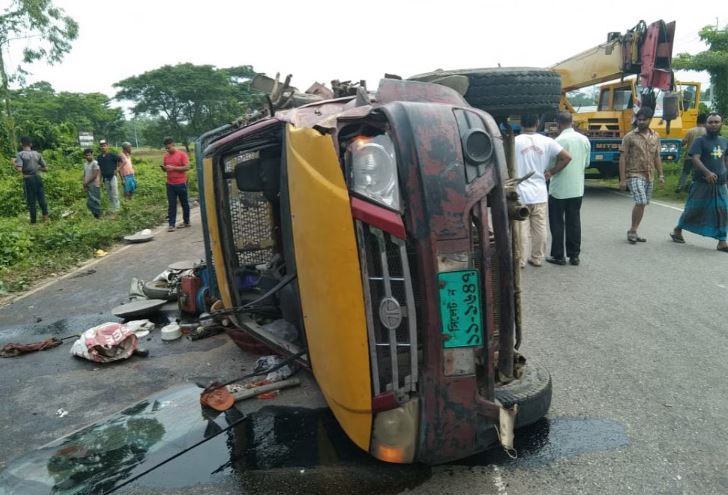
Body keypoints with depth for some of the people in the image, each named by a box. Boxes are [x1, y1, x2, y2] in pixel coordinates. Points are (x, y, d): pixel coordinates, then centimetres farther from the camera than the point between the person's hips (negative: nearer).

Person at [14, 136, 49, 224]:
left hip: (28, 179, -3)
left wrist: (15, 165, 2)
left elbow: (19, 169, -18)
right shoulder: (37, 154, 4)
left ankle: (33, 220, 11)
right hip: (38, 178, 3)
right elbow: (46, 169, 5)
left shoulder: (20, 154, -8)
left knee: (31, 200, 5)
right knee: (41, 198, 11)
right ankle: (45, 216, 11)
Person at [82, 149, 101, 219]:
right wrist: (84, 183, 2)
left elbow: (95, 175, -15)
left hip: (94, 186, -8)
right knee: (89, 202, 8)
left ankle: (98, 216, 0)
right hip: (88, 186, 8)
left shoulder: (95, 163, -11)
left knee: (95, 201, -6)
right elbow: (84, 175, 15)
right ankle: (94, 215, 15)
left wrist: (86, 182, -11)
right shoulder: (85, 164, 14)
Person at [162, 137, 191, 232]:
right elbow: (165, 168, 19)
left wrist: (173, 168, -18)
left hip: (181, 183, -4)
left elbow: (187, 167, -12)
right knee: (171, 205, 1)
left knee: (184, 203, 9)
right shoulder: (166, 156, 9)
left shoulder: (182, 154, -5)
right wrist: (164, 168, -6)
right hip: (170, 184, 4)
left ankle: (186, 222, 21)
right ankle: (172, 224, 1)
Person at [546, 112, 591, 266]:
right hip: (577, 189, 6)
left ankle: (558, 256, 9)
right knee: (574, 222, 11)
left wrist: (549, 172, 5)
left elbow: (552, 169, -16)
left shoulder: (560, 141, -16)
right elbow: (586, 163, 12)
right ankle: (574, 255, 15)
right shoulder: (584, 139, 4)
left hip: (559, 189, -6)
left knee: (557, 223, 5)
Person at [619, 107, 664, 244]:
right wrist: (622, 179, -12)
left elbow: (657, 157, 16)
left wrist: (661, 175, 10)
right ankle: (632, 231, -2)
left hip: (648, 176, 6)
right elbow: (622, 158, -7)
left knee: (642, 204, 8)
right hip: (634, 175, -6)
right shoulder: (629, 136, -5)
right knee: (641, 202, -17)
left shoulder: (655, 136, 10)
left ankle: (633, 232, 17)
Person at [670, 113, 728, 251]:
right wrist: (707, 172, -31)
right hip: (701, 183, -5)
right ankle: (677, 230, 25)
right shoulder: (700, 140, -6)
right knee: (693, 209, 3)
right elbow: (695, 159, -17)